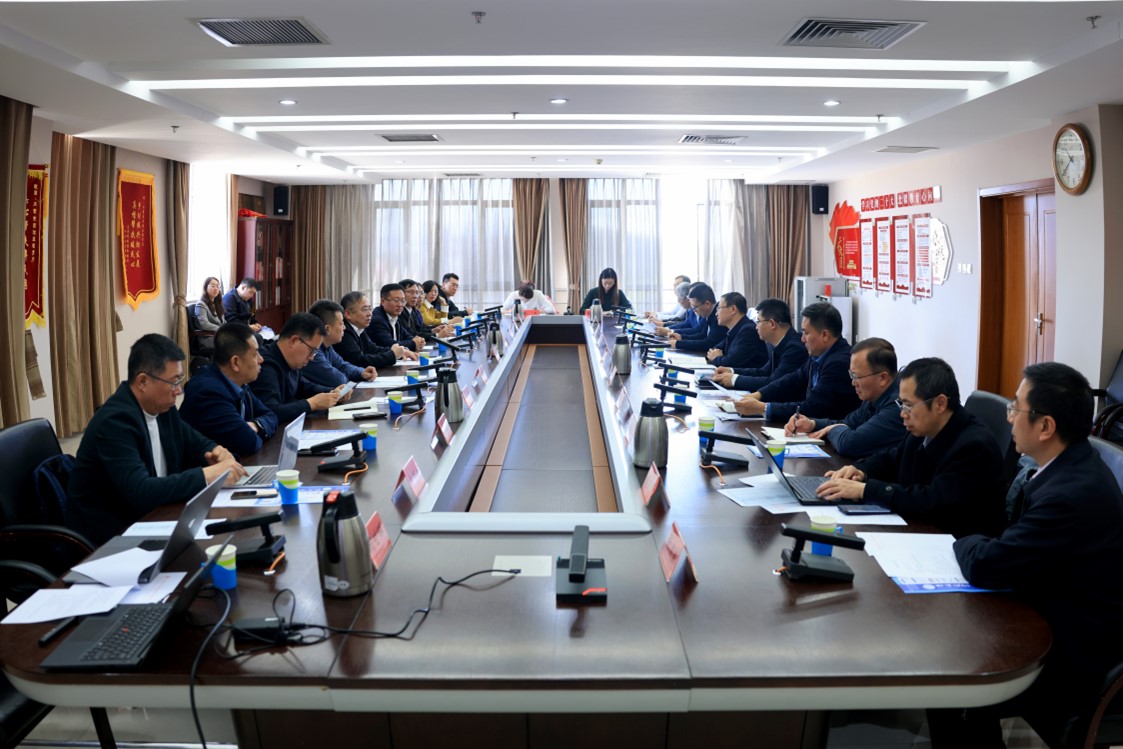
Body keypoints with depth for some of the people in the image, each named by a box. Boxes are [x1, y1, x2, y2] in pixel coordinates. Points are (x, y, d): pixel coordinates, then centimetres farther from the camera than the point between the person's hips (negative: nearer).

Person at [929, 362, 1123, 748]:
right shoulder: (1072, 466, 0)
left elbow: (983, 567, -24)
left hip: (1073, 662, -9)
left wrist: (967, 542, -4)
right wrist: (982, 545, -10)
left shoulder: (1072, 494, -30)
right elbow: (1012, 545, 7)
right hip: (1063, 627, 9)